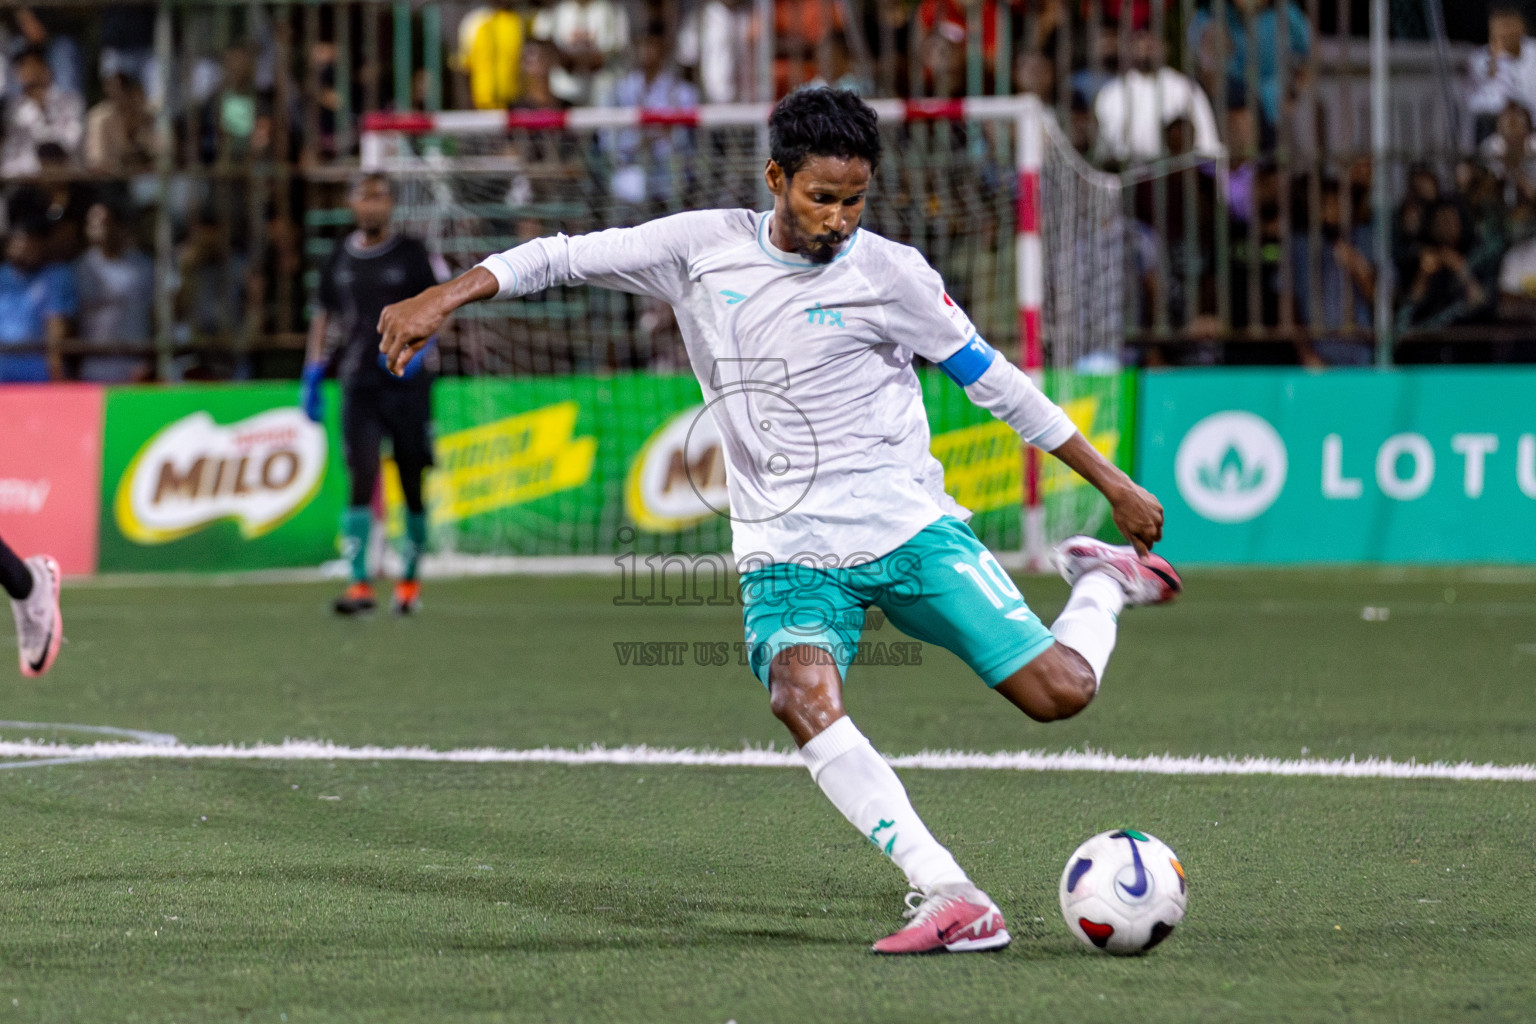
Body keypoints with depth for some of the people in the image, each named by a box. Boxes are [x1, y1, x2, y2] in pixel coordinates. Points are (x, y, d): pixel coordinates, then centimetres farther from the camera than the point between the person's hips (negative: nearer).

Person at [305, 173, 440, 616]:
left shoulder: (410, 253, 2)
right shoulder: (341, 257, 9)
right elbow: (324, 315, 17)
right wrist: (312, 374, 11)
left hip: (406, 382, -1)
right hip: (358, 383, 1)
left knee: (411, 482, 4)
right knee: (361, 477, -11)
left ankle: (410, 579, 18)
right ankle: (360, 584, -15)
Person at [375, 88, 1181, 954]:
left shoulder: (890, 273, -3)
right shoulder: (704, 248, 1)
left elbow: (994, 380, 4)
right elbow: (568, 257, 9)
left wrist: (1113, 483, 7)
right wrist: (443, 299, -1)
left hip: (909, 526, -1)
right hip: (787, 551, 1)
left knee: (1060, 692, -11)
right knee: (805, 701, -31)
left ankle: (1105, 587, 26)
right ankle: (951, 901, -35)